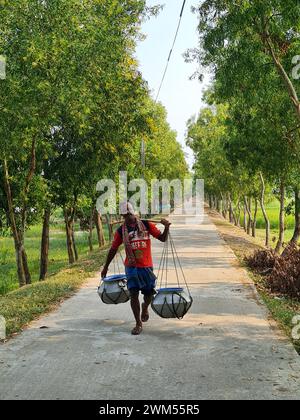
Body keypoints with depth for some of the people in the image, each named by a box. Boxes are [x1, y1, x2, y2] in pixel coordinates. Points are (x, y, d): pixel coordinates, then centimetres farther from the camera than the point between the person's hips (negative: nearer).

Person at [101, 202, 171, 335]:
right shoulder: (121, 231, 0)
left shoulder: (146, 225, -2)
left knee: (149, 294, 7)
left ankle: (145, 307, 43)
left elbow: (162, 238, 1)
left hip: (147, 266, 0)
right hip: (131, 267, 0)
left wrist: (167, 227, -18)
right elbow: (113, 249, 9)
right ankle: (138, 324, 6)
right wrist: (106, 267, 13)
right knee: (133, 294, -7)